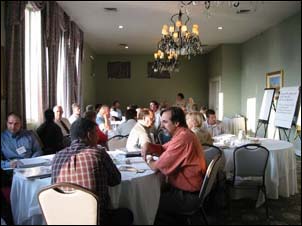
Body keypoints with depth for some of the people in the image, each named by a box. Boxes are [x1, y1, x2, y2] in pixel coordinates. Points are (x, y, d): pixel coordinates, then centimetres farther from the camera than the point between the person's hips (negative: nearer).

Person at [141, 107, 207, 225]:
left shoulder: (182, 138, -28)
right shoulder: (183, 134, 7)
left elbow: (158, 166, -28)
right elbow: (164, 149, 13)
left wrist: (149, 161, -5)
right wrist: (148, 145, -7)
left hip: (188, 195, -10)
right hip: (187, 188, 10)